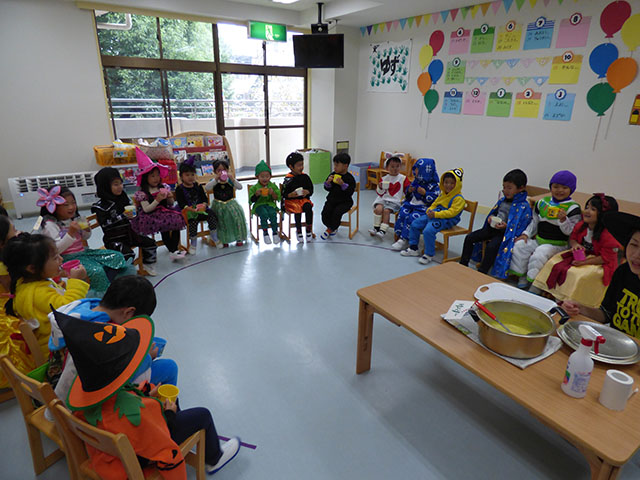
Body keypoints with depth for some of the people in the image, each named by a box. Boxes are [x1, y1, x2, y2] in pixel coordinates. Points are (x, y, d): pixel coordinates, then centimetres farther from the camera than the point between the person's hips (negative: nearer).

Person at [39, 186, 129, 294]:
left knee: (118, 257, -6)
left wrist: (87, 229, 1)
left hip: (83, 252, 8)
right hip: (68, 258, -8)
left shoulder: (76, 218, 10)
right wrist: (70, 233, -26)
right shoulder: (50, 225, -11)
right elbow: (56, 249, -19)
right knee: (96, 271, -33)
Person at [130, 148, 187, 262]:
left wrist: (170, 198, -8)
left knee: (177, 220, -21)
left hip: (165, 213, 5)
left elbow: (170, 204, 14)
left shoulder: (164, 187, 7)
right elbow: (146, 209, -14)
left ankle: (174, 249, -19)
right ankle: (172, 251, -20)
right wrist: (157, 200, -23)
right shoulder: (142, 193, -6)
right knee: (164, 227, -29)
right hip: (151, 217, -4)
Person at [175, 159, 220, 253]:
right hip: (188, 211, -4)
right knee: (193, 221, -32)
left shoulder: (198, 186, 13)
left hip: (201, 208, 4)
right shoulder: (179, 189, 0)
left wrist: (204, 205, -15)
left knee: (212, 215, -22)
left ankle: (214, 237, -2)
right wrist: (191, 209, -27)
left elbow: (204, 198, 9)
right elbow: (182, 204, -11)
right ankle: (193, 243, -13)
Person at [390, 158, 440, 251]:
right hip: (411, 204, 6)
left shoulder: (434, 185, -6)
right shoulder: (416, 181, 14)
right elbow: (408, 196, 21)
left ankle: (404, 239, -19)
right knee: (402, 214, -20)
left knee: (412, 217, -28)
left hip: (423, 207, -6)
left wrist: (424, 193, -19)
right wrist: (409, 191, -1)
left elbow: (436, 198, -12)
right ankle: (400, 236, -15)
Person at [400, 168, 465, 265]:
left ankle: (429, 255, -13)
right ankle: (413, 248, 15)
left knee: (428, 230, -31)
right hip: (433, 215, 9)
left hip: (446, 220, -9)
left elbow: (451, 212, -22)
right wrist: (429, 210, -2)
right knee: (414, 224, 2)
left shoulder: (458, 198, -12)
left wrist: (436, 214, -26)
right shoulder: (442, 194, 15)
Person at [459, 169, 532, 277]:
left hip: (507, 232, -8)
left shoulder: (524, 206, -13)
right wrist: (491, 218, 2)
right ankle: (463, 265, 7)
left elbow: (520, 227, -15)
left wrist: (506, 227, -26)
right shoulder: (503, 200, 9)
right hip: (492, 227, 8)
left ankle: (481, 273, -18)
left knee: (491, 246, -33)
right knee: (469, 238, -1)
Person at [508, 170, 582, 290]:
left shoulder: (573, 208, -8)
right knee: (519, 245, -12)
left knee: (540, 254, -31)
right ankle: (522, 278, -3)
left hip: (557, 244, -6)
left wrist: (563, 220, -30)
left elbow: (570, 232, -12)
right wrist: (526, 234, 5)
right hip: (538, 240, 6)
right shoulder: (543, 202, 8)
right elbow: (534, 221, 18)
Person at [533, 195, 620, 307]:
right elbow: (572, 238, 15)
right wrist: (574, 244, -10)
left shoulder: (608, 235, -24)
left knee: (578, 275, -32)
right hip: (581, 255, 8)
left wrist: (584, 262, -23)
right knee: (553, 263, -6)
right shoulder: (581, 225, -3)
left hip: (599, 264, -8)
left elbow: (606, 258, -20)